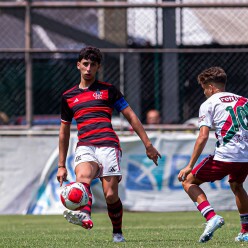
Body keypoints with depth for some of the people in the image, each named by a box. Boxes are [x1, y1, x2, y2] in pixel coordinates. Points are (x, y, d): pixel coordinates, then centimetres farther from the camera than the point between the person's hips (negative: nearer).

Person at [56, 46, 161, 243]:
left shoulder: (108, 90, 13)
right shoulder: (68, 96, 20)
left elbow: (130, 116, 13)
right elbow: (64, 131, 26)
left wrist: (148, 145, 6)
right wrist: (61, 165, 23)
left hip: (108, 145, -1)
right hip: (84, 146, 1)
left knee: (111, 195, -10)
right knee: (82, 178, -32)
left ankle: (117, 232, 15)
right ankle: (85, 216, -57)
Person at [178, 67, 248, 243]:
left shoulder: (208, 104, 3)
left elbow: (203, 137, -8)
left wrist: (190, 166, -8)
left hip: (225, 156, -6)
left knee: (188, 182, 9)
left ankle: (212, 217, -12)